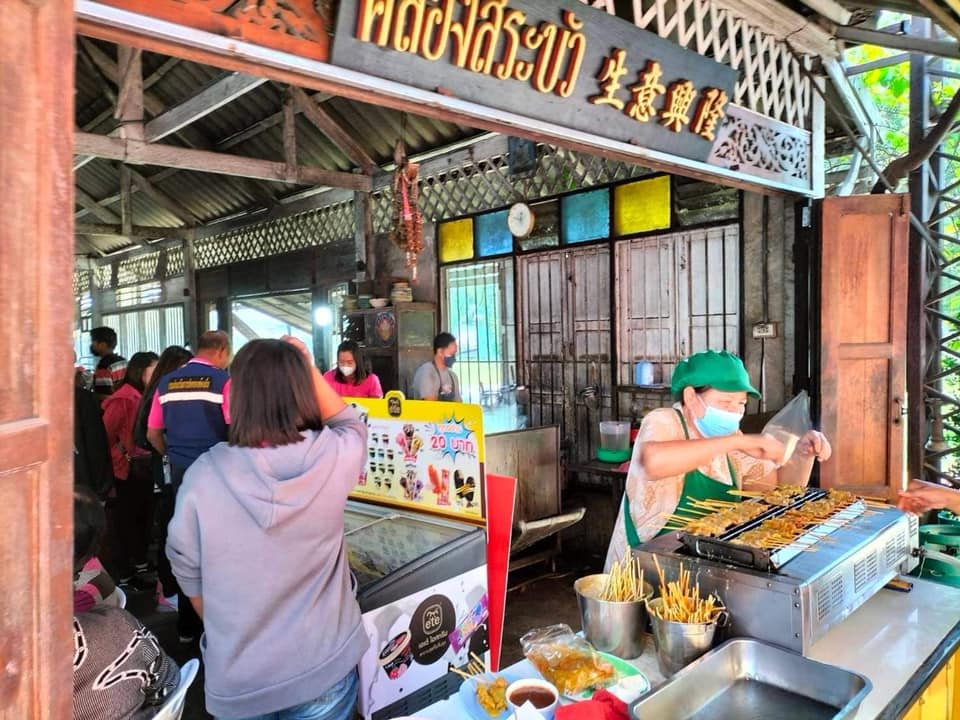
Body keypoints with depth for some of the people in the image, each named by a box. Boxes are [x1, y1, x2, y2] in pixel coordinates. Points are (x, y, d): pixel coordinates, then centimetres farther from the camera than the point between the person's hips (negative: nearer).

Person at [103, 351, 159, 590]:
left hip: (145, 467, 8)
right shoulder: (123, 399, -16)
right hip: (127, 471, -8)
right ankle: (124, 575, 15)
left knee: (144, 516, 19)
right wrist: (121, 459, -13)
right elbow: (105, 435, -19)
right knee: (125, 521, 4)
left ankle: (141, 563, 36)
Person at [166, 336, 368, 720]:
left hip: (236, 680, 0)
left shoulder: (202, 476, -18)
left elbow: (188, 574, -3)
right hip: (324, 665, 0)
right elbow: (350, 423, 6)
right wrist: (305, 365, 2)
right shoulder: (333, 456, -19)